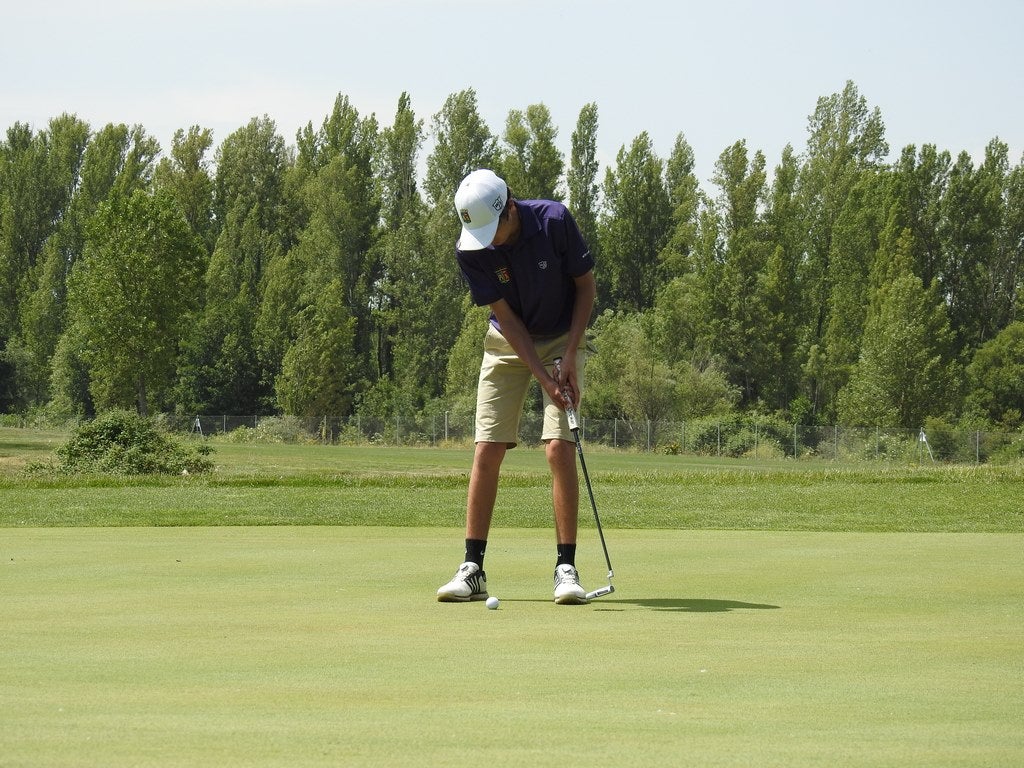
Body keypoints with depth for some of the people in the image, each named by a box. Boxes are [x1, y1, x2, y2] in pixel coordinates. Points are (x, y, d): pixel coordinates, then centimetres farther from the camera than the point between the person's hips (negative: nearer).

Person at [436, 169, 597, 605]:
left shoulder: (554, 221, -23)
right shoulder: (470, 251, -18)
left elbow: (587, 285, -10)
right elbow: (506, 318, -14)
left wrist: (569, 359, -15)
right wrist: (544, 378, -21)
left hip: (563, 340, -2)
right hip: (508, 342, 2)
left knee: (559, 449, -15)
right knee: (487, 451, -6)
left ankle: (566, 568, -9)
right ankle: (472, 569, -1)